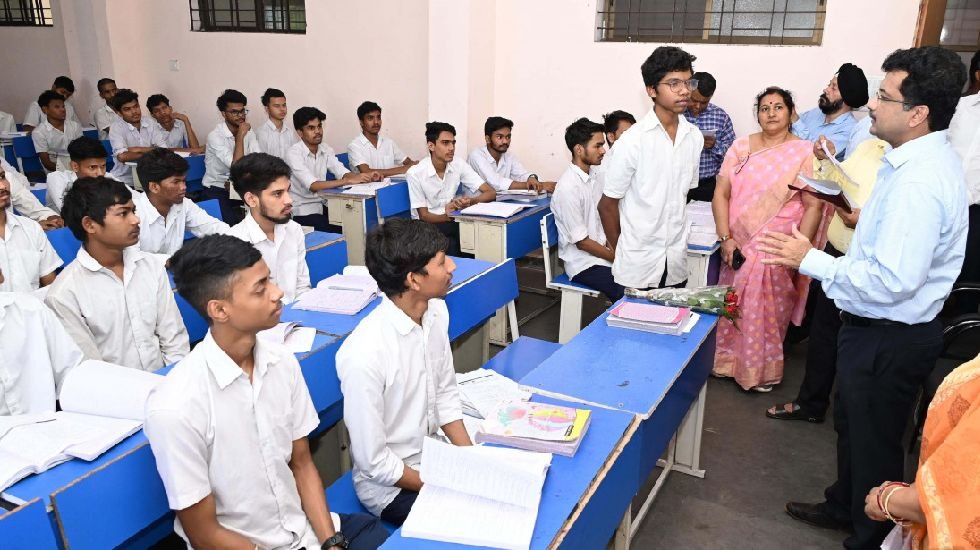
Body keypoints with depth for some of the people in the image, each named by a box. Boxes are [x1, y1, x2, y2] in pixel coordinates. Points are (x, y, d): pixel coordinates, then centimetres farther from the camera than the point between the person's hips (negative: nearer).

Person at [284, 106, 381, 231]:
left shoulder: (325, 149, 5)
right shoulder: (293, 153, -15)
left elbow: (343, 173, -6)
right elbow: (313, 185, -27)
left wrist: (366, 176, -27)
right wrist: (348, 181, -36)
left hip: (322, 205, 6)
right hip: (302, 211, -6)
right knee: (334, 232, -23)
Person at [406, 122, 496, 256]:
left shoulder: (459, 166, -4)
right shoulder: (415, 173, -14)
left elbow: (491, 193, -7)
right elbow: (424, 216, -10)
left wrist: (470, 201, -29)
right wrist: (446, 217, -31)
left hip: (452, 222, 4)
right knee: (450, 247, -33)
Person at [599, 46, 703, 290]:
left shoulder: (694, 137, 1)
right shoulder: (632, 141, -14)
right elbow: (607, 205, -7)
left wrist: (674, 241, 11)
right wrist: (621, 252, 3)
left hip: (676, 262, 5)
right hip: (637, 266, -4)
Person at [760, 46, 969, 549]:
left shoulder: (918, 182, -29)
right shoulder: (927, 160, 4)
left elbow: (891, 281, -32)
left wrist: (810, 260, -24)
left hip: (888, 339, -10)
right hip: (878, 328, 10)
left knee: (873, 443, 11)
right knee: (851, 426, 27)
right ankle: (844, 507, 49)